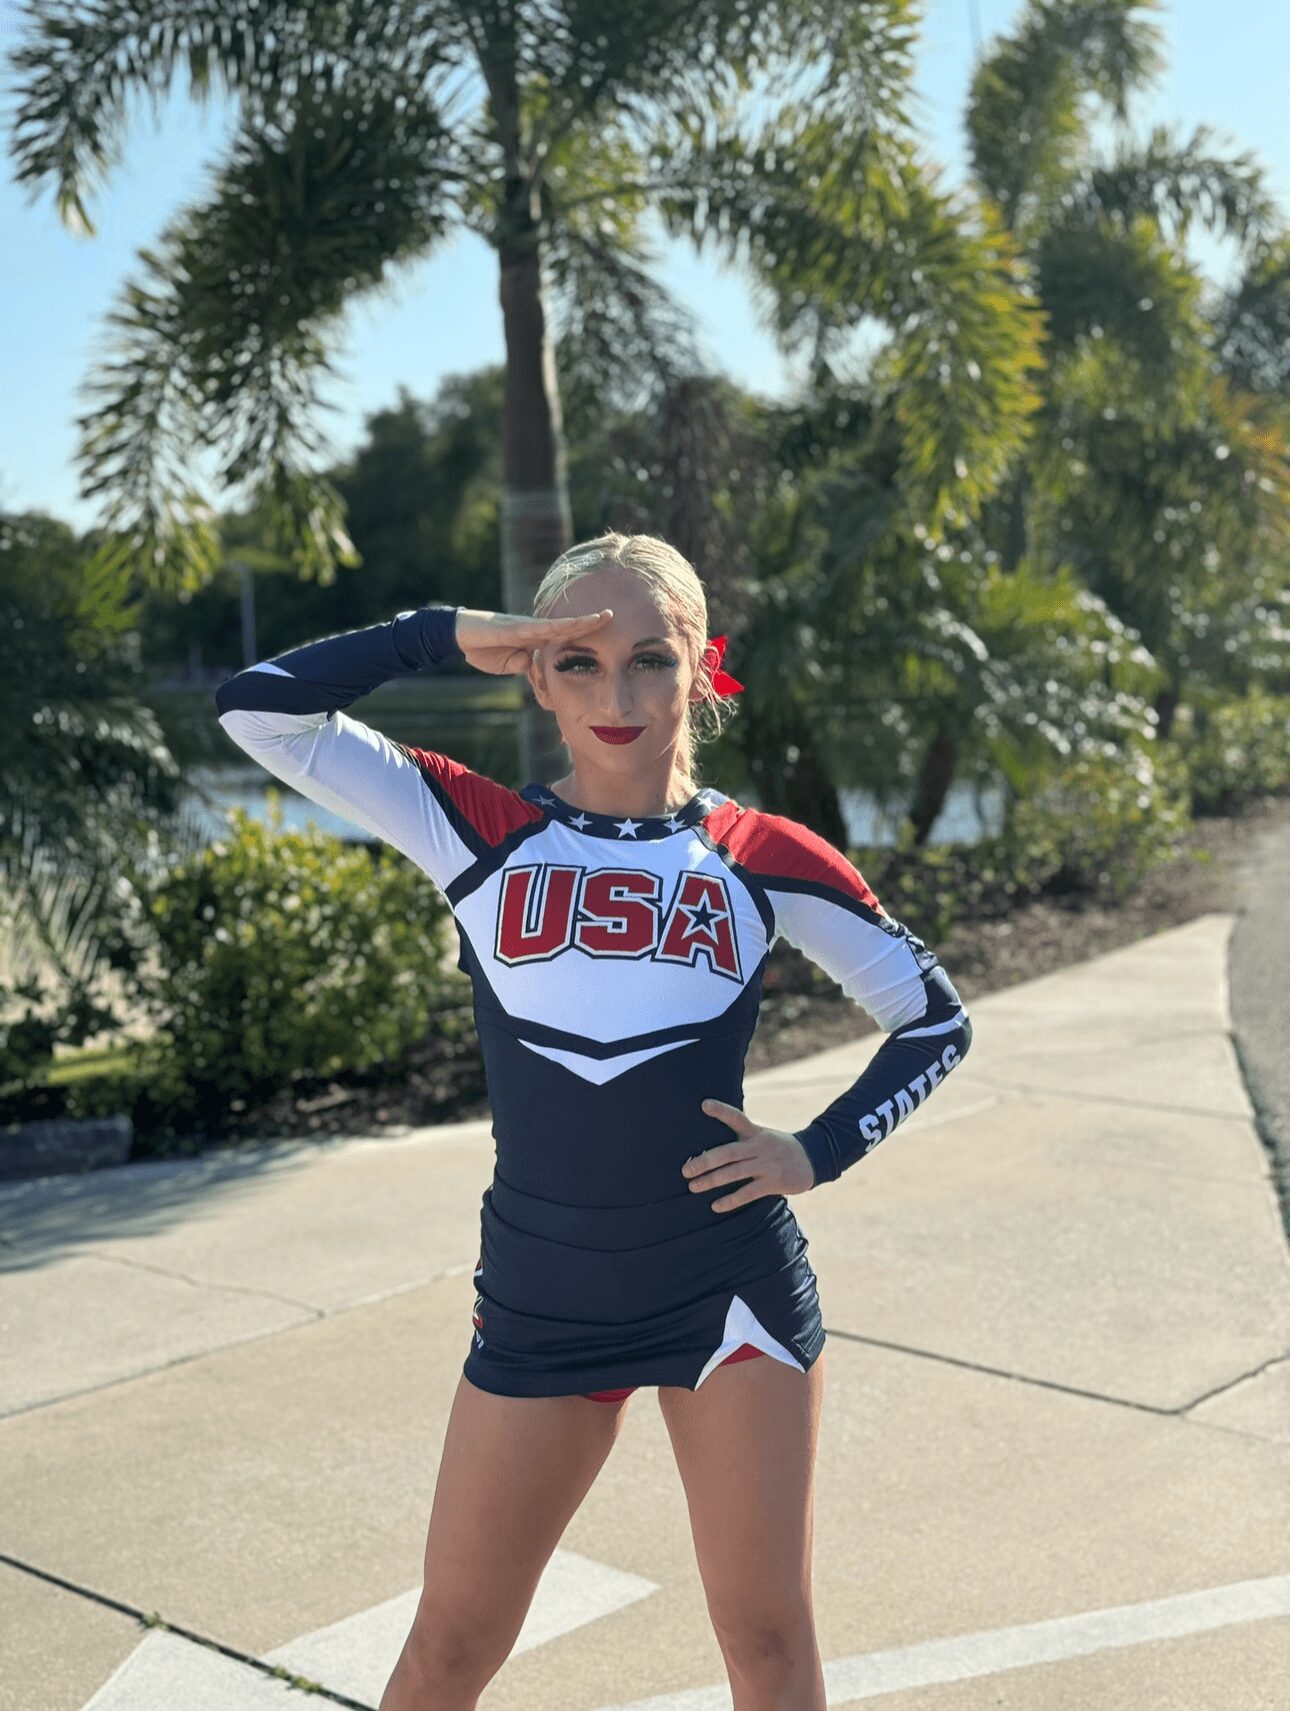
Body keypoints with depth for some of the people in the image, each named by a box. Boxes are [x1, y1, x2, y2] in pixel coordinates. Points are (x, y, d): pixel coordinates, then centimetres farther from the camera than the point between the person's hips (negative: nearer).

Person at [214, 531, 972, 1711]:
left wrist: (821, 1152, -2)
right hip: (541, 1304, 0)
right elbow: (256, 708, -9)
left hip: (734, 1290, 0)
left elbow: (935, 1018, 10)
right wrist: (448, 635, -11)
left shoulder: (763, 856, -1)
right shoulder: (481, 833, -2)